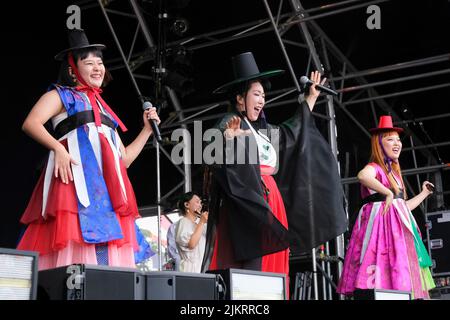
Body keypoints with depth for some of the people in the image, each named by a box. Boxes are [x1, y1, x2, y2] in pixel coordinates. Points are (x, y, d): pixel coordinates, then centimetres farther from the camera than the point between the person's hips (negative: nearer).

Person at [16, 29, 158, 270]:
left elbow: (124, 159, 30)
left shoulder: (104, 109, 30)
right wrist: (58, 148, -21)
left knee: (111, 256, -7)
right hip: (76, 177, -6)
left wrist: (147, 128, 24)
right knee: (77, 251, -20)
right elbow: (30, 123, -7)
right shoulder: (60, 95, 13)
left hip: (108, 189, 6)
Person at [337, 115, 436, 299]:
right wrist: (387, 193, -31)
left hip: (398, 226, 10)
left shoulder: (394, 172, 21)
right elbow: (362, 176, -34)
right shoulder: (375, 167, -7)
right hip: (381, 223, -9)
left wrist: (424, 193, 32)